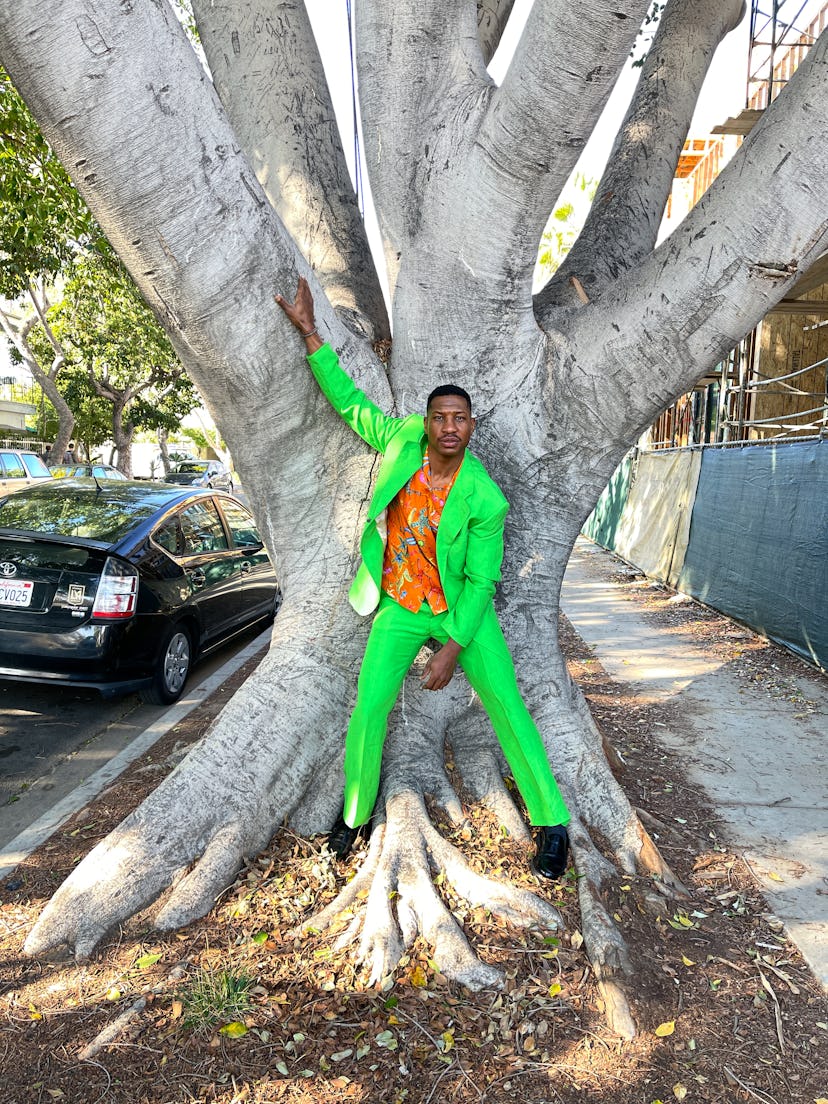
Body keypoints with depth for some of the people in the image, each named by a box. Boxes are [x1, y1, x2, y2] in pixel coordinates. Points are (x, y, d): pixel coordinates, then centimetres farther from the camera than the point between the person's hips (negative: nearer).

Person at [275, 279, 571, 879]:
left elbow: (480, 582, -16)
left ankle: (552, 823, 12)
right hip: (399, 607, 3)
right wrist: (309, 331, 0)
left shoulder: (485, 500, -20)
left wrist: (451, 651, -20)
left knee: (508, 708, -3)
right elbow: (350, 403, 1)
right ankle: (356, 812, 25)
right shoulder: (404, 439, -11)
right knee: (368, 711, 2)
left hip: (462, 611, -2)